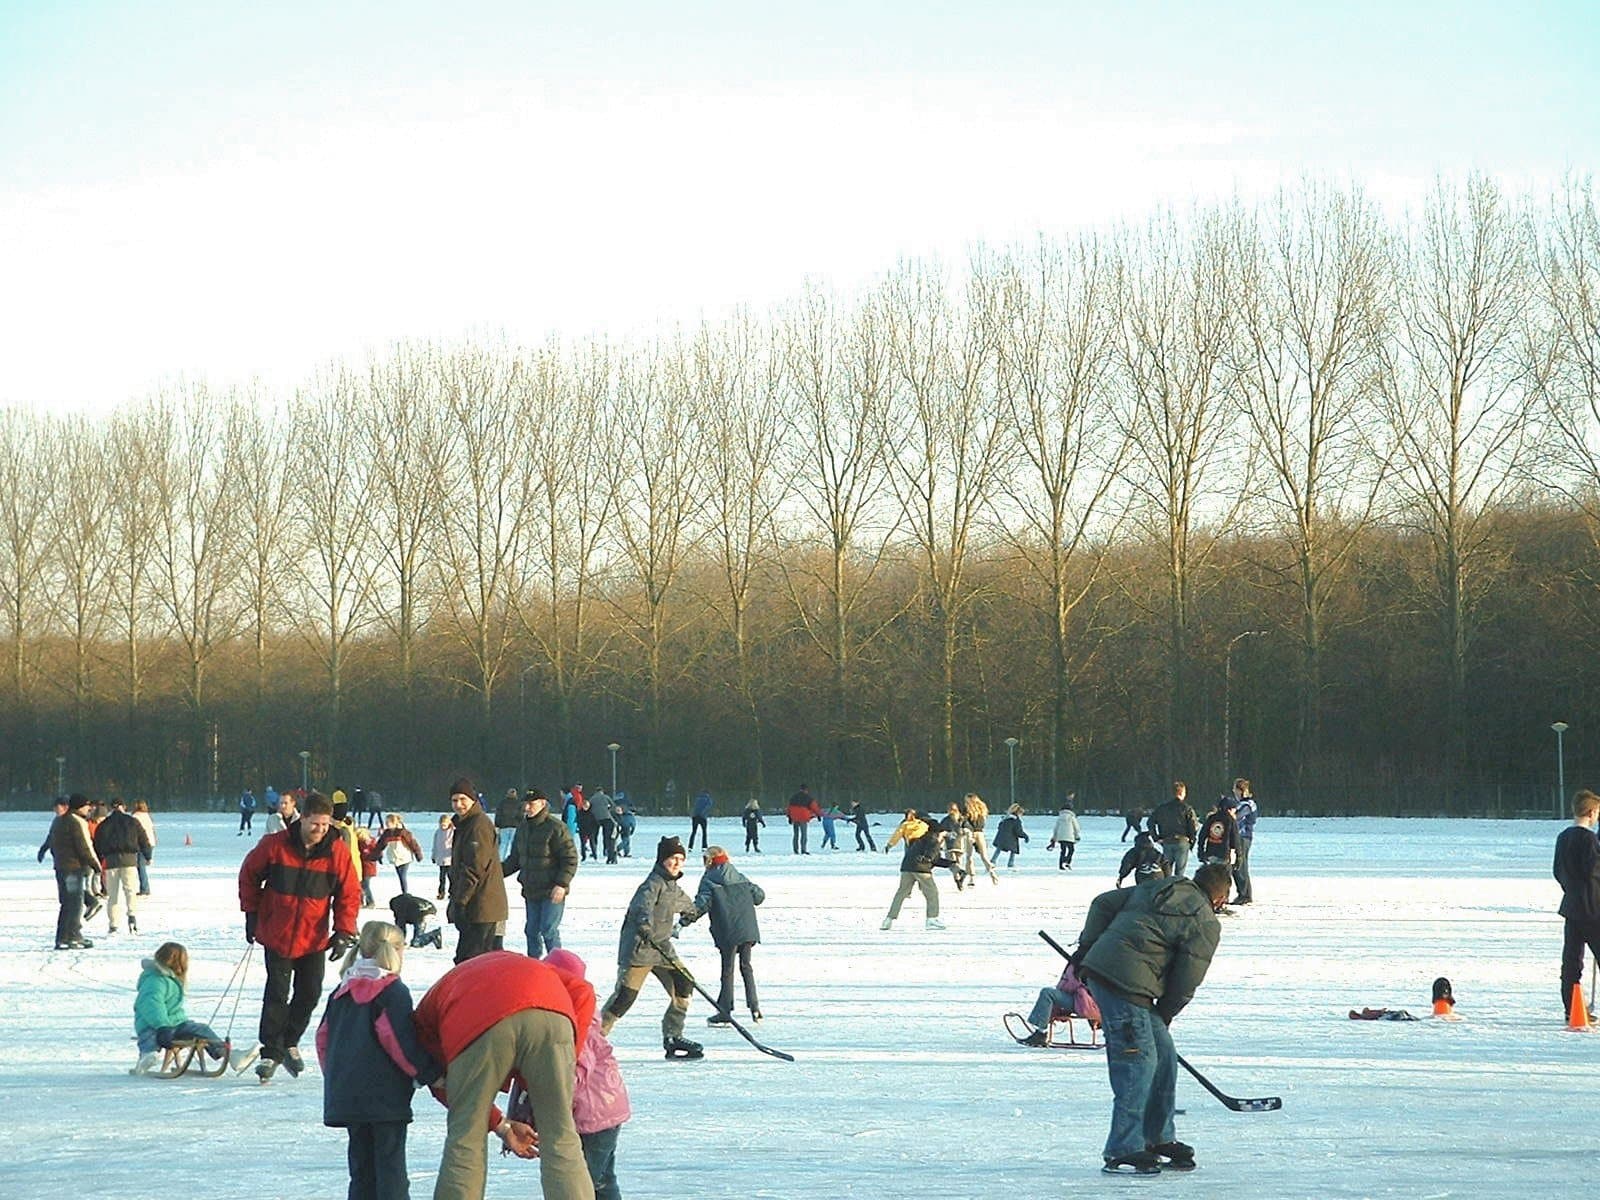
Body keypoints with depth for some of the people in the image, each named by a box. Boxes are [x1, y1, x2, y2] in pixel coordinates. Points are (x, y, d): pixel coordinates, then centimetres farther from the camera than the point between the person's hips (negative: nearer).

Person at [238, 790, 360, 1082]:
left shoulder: (338, 852, -8)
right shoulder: (275, 845, -11)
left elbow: (350, 894, 1)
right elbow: (249, 875, 5)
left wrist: (344, 932, -6)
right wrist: (251, 913, 4)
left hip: (314, 939, 2)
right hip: (277, 935, -2)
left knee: (310, 993, 6)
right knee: (277, 994, -5)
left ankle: (289, 1043, 26)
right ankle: (271, 1052, 3)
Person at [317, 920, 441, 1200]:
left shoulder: (341, 992, 12)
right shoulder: (393, 992, -9)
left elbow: (324, 1039, 15)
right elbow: (402, 1041, -15)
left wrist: (334, 1077, 24)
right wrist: (429, 1072, -5)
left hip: (344, 1092, 6)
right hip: (385, 1096, -6)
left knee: (361, 1166, 13)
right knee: (391, 1166, -3)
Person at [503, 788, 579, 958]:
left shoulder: (555, 828, -13)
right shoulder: (523, 828, 10)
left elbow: (570, 859, -14)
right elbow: (515, 859, 21)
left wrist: (561, 884, -21)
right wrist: (499, 872, 6)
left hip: (552, 893, -7)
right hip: (531, 891, 7)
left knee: (549, 931, -10)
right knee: (532, 931, 11)